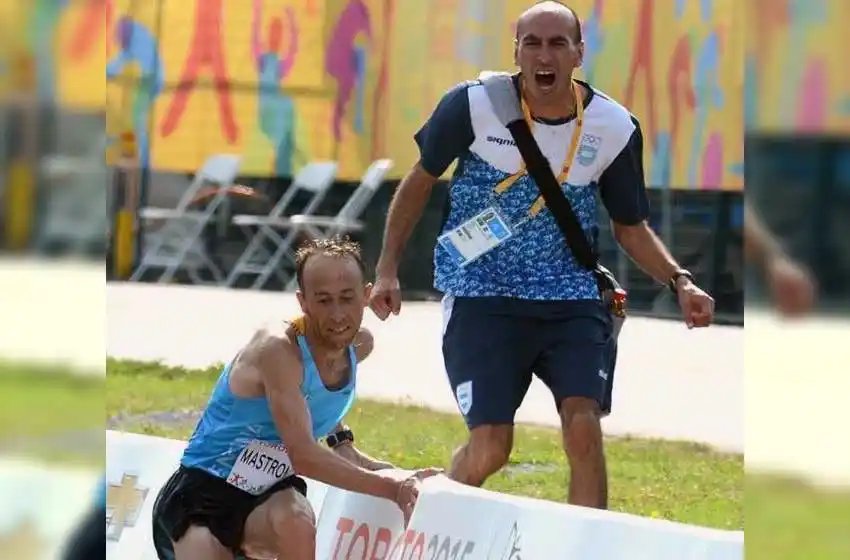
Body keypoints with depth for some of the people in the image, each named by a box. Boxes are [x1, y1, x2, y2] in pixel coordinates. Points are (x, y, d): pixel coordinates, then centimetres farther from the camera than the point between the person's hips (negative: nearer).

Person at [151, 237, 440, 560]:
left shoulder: (360, 346, -4)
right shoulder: (277, 349, -27)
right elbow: (304, 457, -36)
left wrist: (342, 442, 9)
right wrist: (392, 488, -36)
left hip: (270, 492, 5)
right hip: (204, 492, -5)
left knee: (296, 524, -32)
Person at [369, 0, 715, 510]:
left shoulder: (614, 128, -4)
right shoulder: (473, 105, -10)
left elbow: (631, 226, 11)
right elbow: (421, 180, 7)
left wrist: (679, 281, -5)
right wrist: (388, 268, 3)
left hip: (573, 299, 2)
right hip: (482, 294, -2)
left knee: (584, 429, -17)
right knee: (491, 447, -11)